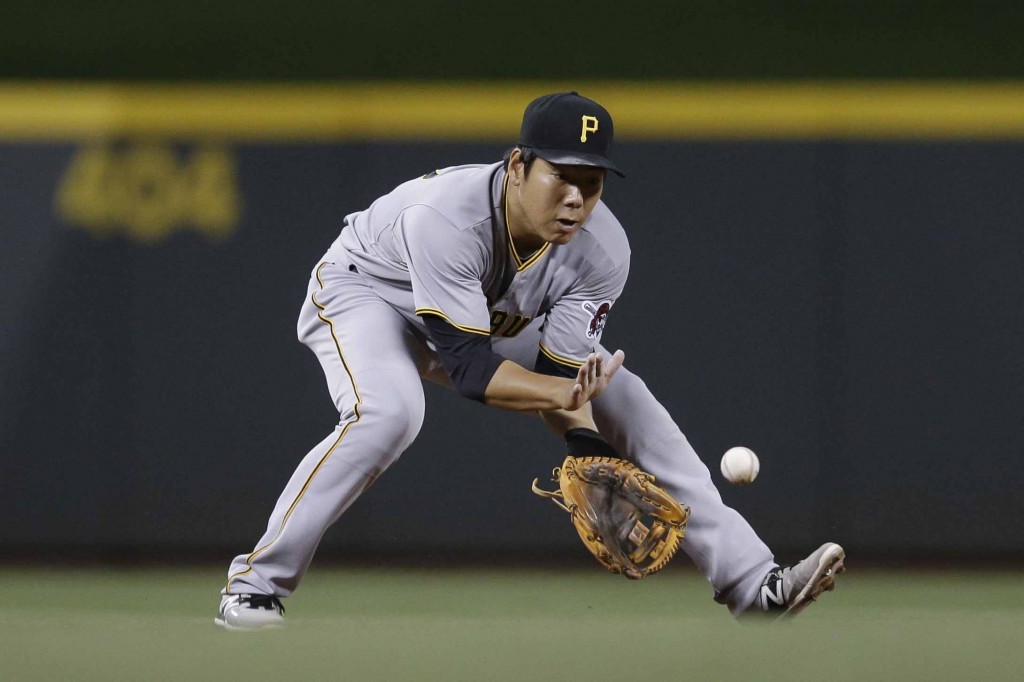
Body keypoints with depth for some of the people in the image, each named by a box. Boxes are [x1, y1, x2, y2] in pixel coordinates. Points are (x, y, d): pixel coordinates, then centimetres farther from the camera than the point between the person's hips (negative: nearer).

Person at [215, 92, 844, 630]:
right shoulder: (443, 217, -40)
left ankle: (750, 580, -1)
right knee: (388, 412, -36)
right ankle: (257, 584, -25)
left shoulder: (602, 251, -25)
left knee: (627, 400, -6)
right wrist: (564, 393, -54)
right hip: (371, 291, -5)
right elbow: (468, 367, -40)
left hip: (499, 321, 5)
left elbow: (559, 375, -19)